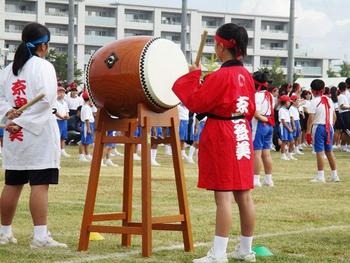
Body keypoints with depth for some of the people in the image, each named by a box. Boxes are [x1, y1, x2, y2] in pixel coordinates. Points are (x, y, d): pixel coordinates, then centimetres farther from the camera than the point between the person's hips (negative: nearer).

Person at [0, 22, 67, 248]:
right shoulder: (44, 67, -7)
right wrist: (21, 123, -15)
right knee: (40, 184, -9)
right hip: (39, 133, -6)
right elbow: (45, 101, -18)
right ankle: (40, 236, -14)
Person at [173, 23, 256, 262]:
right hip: (242, 135, 8)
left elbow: (195, 103, -12)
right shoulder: (246, 75, 9)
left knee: (224, 196, -10)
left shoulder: (220, 77, -16)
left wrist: (193, 76, -1)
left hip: (221, 138, -8)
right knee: (244, 196, 11)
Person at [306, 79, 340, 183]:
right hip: (329, 127, 6)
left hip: (318, 127, -6)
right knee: (329, 151, 13)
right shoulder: (329, 100, 10)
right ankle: (334, 175, 15)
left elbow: (311, 118, -13)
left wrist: (308, 132, -12)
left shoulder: (314, 101, -9)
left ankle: (320, 176, -5)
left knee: (319, 151, -4)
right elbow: (334, 116, 13)